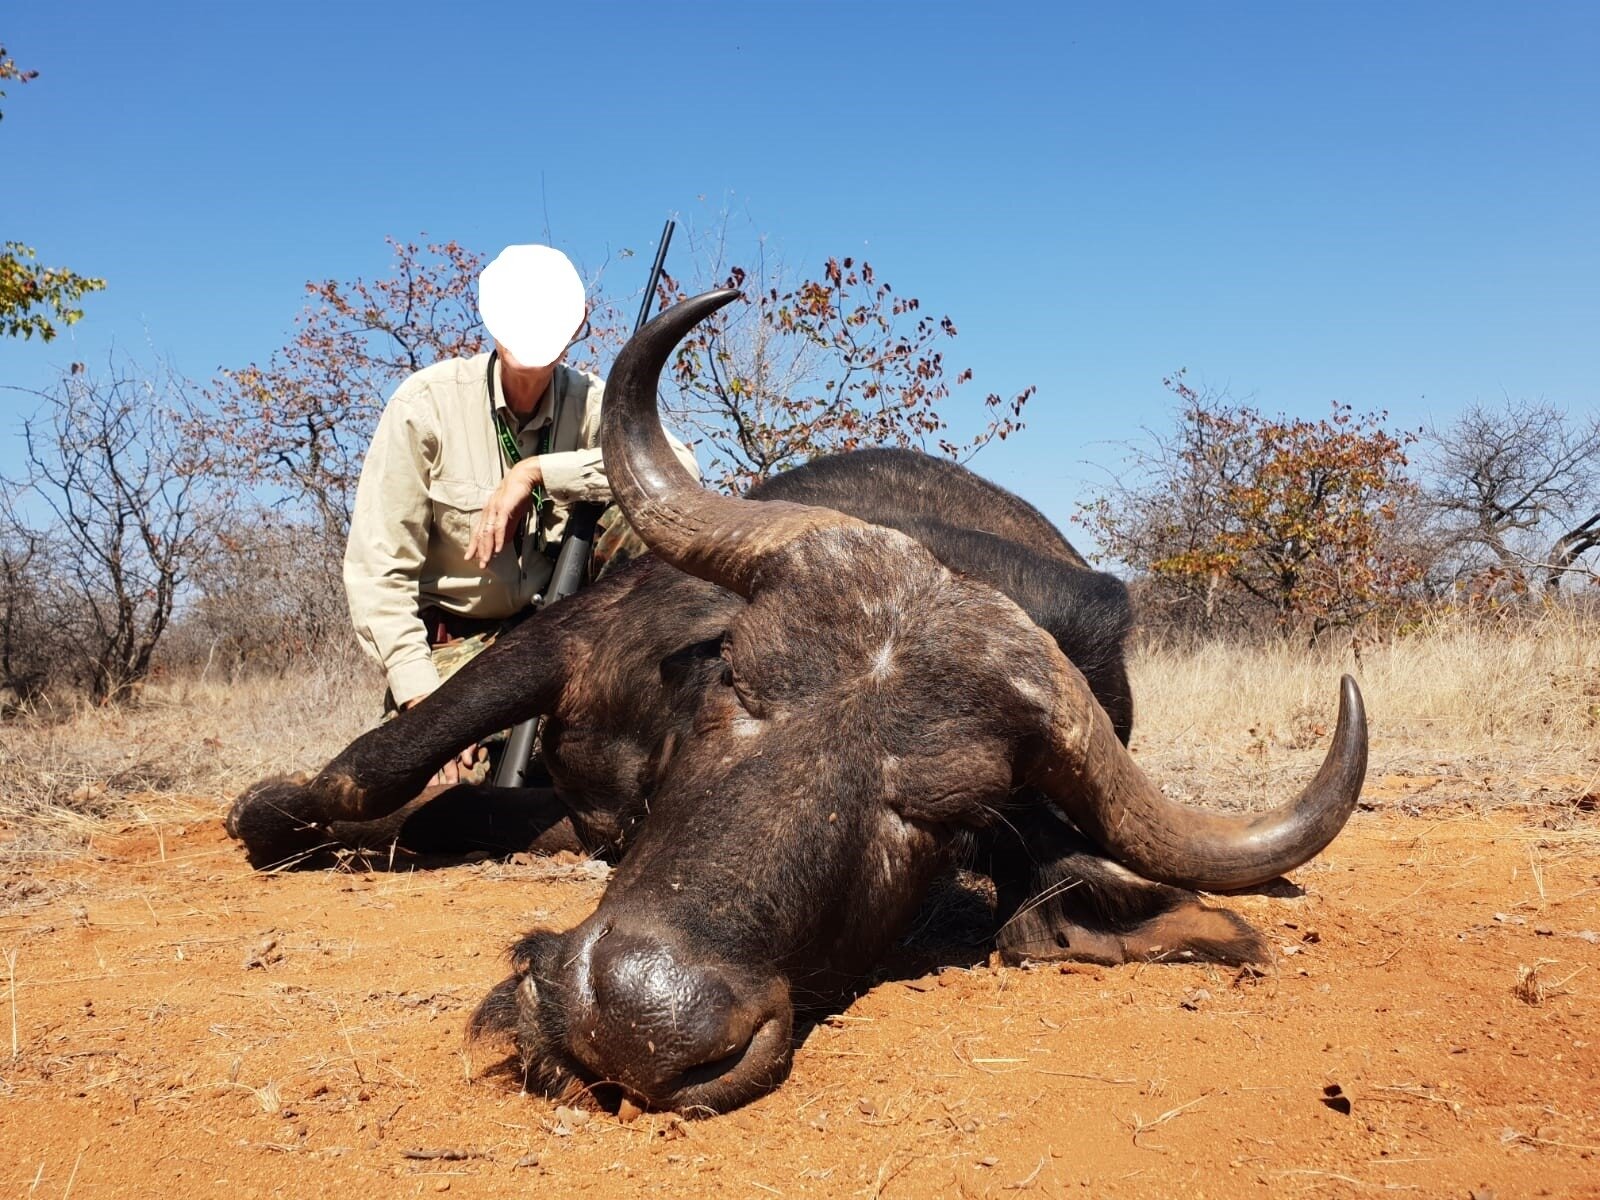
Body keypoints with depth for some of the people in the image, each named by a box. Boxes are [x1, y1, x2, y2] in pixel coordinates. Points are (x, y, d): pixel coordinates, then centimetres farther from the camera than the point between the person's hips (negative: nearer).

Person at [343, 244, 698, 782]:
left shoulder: (589, 402, -8)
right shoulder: (427, 403, -16)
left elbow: (680, 468, -28)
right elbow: (378, 569, -16)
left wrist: (536, 472, -32)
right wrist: (422, 697, -25)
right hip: (452, 645, -3)